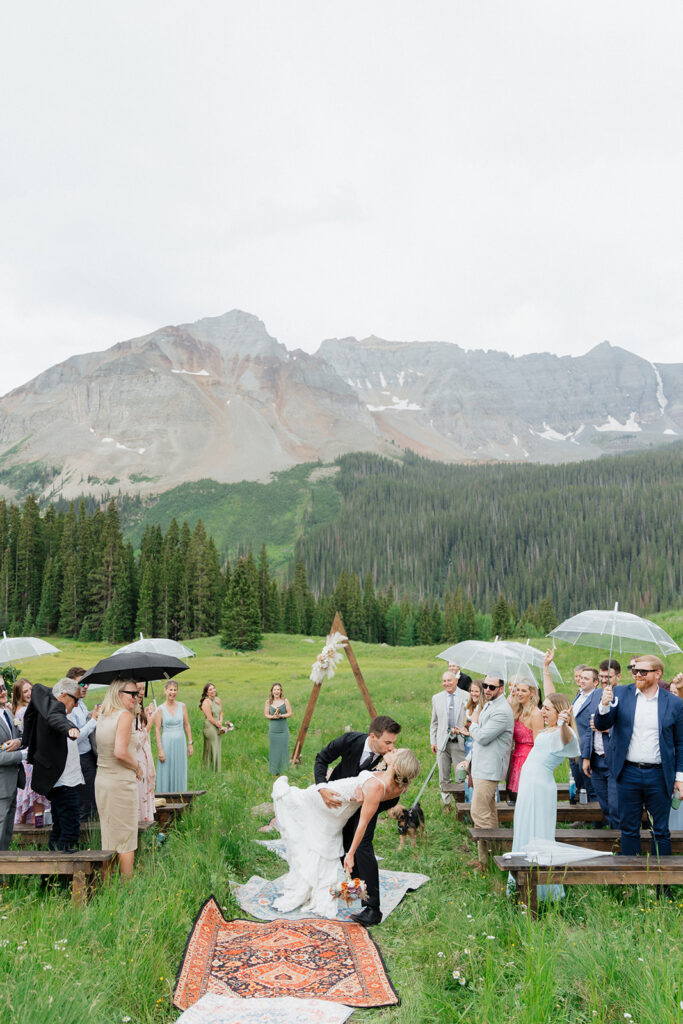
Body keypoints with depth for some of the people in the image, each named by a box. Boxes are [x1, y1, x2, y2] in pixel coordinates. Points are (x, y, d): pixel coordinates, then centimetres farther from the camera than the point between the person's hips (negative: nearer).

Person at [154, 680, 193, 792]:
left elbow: (187, 725, 8)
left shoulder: (182, 706, 4)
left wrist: (190, 744, 5)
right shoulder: (160, 709, -5)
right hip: (167, 743, -3)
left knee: (180, 773, 8)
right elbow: (157, 730, -6)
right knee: (166, 774, 0)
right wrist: (160, 749, -12)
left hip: (180, 743, 3)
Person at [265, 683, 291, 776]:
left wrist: (281, 715, -15)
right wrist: (273, 716, -13)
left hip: (283, 729, -1)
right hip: (273, 729, 1)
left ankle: (283, 770, 11)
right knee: (273, 750, 2)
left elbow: (290, 714, 1)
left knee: (283, 749, -1)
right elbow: (266, 714, 7)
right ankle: (274, 771, 13)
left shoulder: (285, 701, 2)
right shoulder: (268, 702, 6)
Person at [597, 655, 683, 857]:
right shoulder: (620, 694, 1)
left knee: (660, 831, 9)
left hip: (659, 776, 0)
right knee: (629, 829, 10)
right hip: (628, 774, 1)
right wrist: (604, 705, -22)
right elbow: (602, 725, -2)